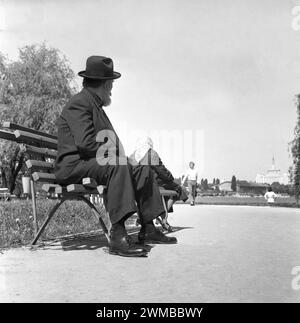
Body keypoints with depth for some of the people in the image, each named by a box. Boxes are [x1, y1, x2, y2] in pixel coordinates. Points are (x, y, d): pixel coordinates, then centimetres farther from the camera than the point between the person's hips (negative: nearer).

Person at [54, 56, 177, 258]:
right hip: (73, 166, -10)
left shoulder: (95, 105, 22)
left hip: (99, 163, 10)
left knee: (144, 171, 4)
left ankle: (148, 229, 5)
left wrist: (118, 152, 0)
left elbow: (106, 141, 18)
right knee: (118, 166, -36)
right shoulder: (80, 103, -10)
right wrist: (114, 153, -16)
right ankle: (118, 236, -40)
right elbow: (86, 143, -23)